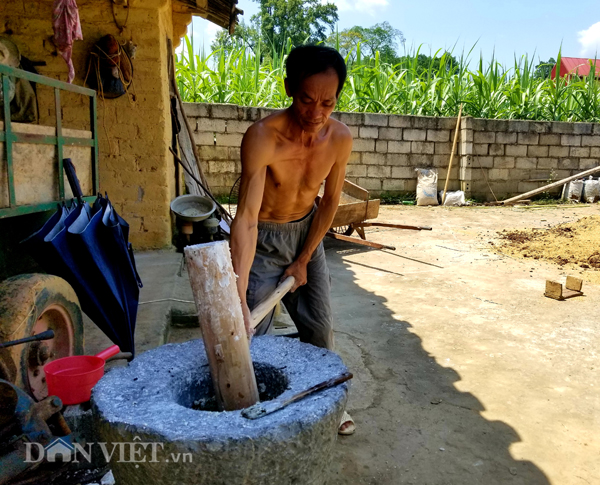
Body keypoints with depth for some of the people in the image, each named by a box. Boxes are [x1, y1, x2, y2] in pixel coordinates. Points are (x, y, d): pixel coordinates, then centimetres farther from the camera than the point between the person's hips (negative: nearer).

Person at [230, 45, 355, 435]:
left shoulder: (341, 138, -17)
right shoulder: (262, 137, -31)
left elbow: (329, 202, -5)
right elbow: (246, 217, -38)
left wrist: (303, 261, -4)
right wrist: (239, 297, -45)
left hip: (306, 230, 4)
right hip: (263, 238, -4)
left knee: (320, 326, 11)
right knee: (252, 335, -4)